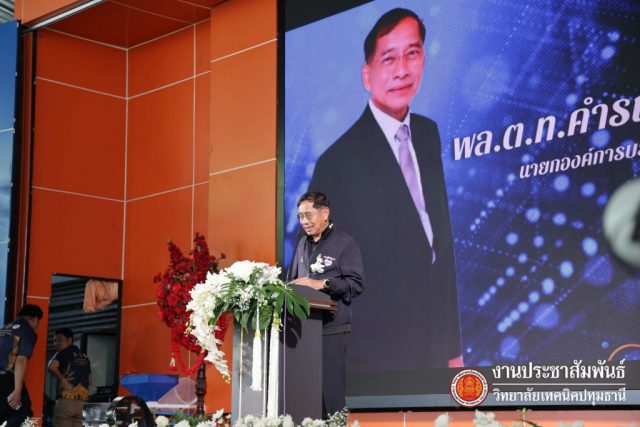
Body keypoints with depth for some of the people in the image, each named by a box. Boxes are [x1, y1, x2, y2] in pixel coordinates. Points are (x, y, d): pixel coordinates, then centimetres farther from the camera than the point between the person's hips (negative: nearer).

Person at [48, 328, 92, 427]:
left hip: (66, 399, -6)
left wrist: (62, 380, -10)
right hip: (82, 401, 6)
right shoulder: (85, 357, 20)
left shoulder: (64, 353, 0)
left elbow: (51, 367, -20)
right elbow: (89, 380, 27)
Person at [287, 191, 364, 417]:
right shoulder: (303, 244, 16)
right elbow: (293, 280, 21)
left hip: (331, 327, -5)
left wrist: (321, 284, -17)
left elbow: (356, 283, -10)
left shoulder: (344, 243, -1)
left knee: (329, 387, -5)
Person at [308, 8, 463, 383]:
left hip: (434, 347, 6)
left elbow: (443, 238, 7)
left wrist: (453, 345, 8)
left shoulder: (429, 133, 2)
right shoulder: (340, 162, -20)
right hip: (376, 359, -6)